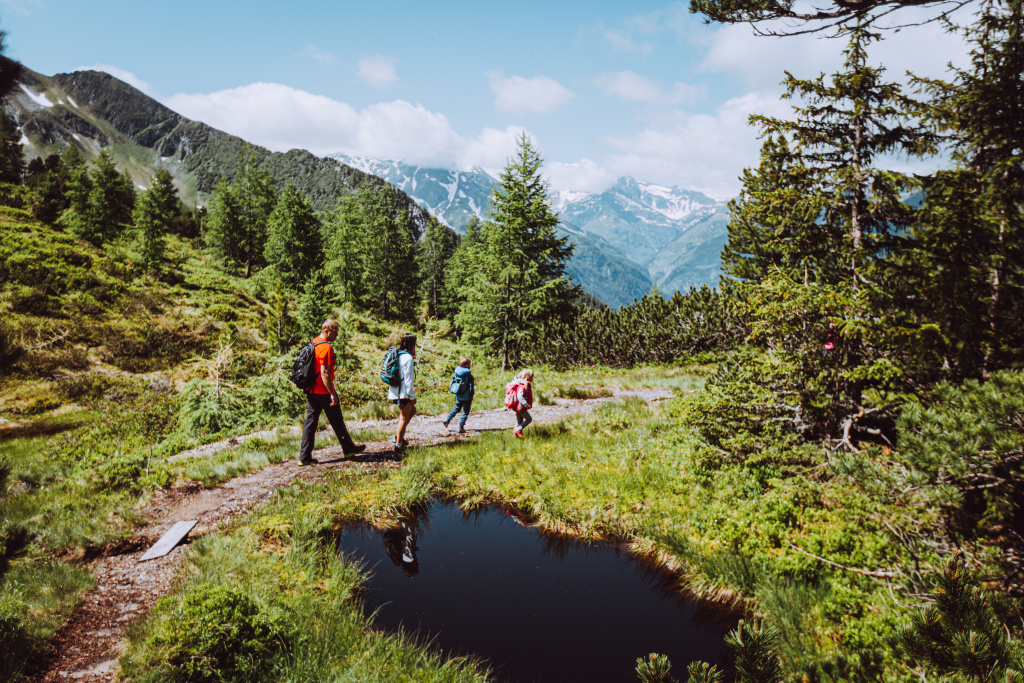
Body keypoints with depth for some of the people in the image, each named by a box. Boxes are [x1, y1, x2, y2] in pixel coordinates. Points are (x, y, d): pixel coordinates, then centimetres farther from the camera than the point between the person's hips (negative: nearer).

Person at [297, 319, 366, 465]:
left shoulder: (313, 343, 12)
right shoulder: (326, 347, -18)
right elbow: (324, 373, -23)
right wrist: (332, 393, -20)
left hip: (311, 390, 8)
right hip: (324, 391, -8)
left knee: (310, 421, 7)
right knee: (337, 421, 7)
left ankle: (305, 456, 5)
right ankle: (348, 448, 22)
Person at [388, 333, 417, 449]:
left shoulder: (398, 355, 10)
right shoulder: (408, 358, -17)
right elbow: (408, 379, -18)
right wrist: (412, 396, -11)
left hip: (396, 391, 9)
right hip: (404, 393, -9)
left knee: (412, 410, 23)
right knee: (404, 417, 3)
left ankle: (399, 436, 20)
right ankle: (398, 443, 10)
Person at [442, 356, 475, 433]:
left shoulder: (455, 373, -2)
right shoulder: (469, 375, -18)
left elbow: (452, 384, 7)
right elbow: (471, 387, -16)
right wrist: (471, 396, -4)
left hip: (458, 396, 6)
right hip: (466, 397, -6)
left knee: (457, 408, 28)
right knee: (465, 412, 7)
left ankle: (447, 420, 26)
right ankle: (461, 428, 6)